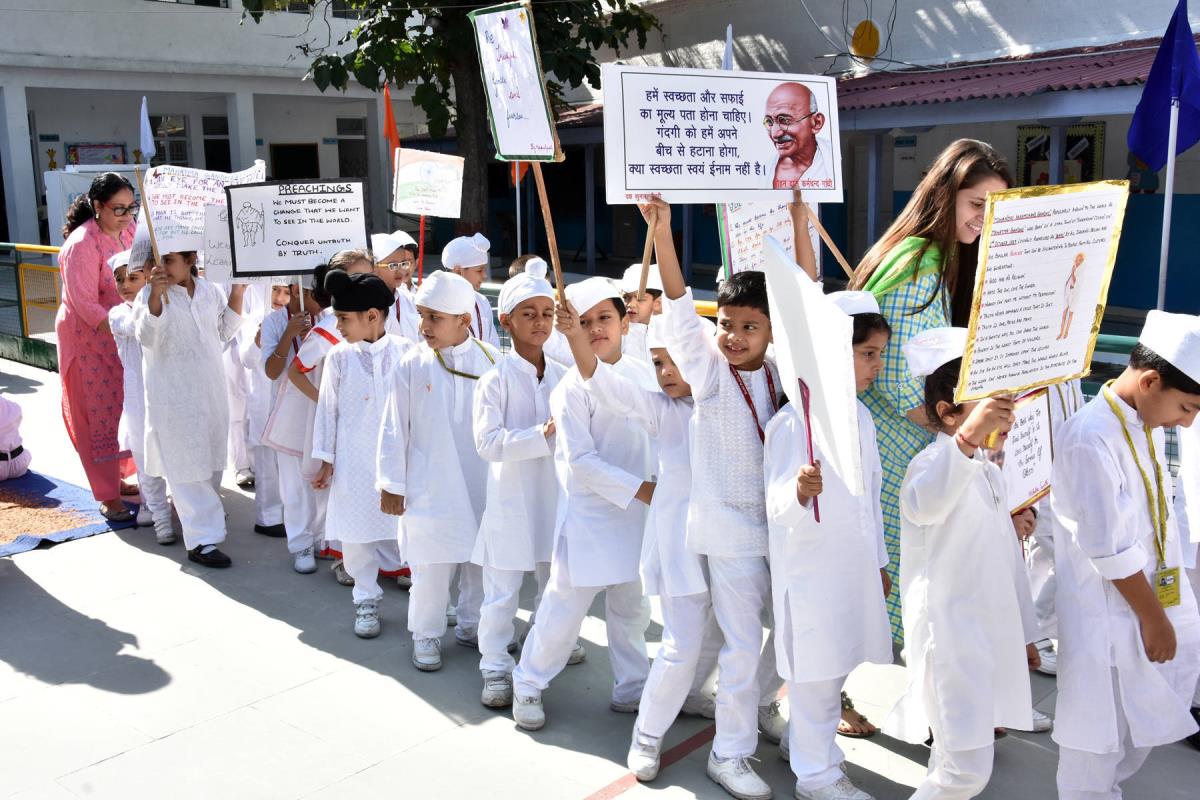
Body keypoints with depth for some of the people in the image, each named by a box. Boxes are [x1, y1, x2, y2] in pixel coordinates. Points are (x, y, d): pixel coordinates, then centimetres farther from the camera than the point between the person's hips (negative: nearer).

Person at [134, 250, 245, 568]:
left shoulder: (210, 291, 4)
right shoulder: (150, 294, -10)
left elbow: (224, 332, 15)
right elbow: (146, 337, -23)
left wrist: (237, 294, 4)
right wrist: (155, 295, -34)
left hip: (211, 390, 5)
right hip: (173, 395, -5)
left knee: (211, 458, 18)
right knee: (187, 465, -4)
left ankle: (205, 512, 39)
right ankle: (201, 540, -3)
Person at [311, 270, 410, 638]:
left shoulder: (405, 352, -5)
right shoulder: (339, 358, -2)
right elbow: (328, 410, 2)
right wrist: (326, 461, 2)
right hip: (354, 463, 1)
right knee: (357, 534, 7)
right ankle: (366, 600, 21)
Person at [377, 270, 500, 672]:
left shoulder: (491, 361, -5)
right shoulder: (412, 365, -8)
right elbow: (394, 428, -3)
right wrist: (391, 484, -2)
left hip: (482, 485, 2)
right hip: (429, 485, -2)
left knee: (480, 559, 14)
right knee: (430, 566, 6)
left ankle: (471, 625, 35)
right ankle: (426, 635, 25)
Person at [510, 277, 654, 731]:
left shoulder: (640, 375, 2)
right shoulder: (572, 388, -15)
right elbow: (580, 459, -19)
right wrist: (640, 489, -20)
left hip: (636, 511, 6)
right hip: (588, 514, -5)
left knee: (632, 609, 17)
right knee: (566, 605, 5)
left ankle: (631, 688, 33)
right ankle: (529, 684, 25)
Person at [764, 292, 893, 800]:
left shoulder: (860, 415, 8)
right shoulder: (794, 420, -18)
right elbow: (777, 507, -22)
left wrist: (879, 561, 21)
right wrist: (801, 492, -45)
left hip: (855, 565, 8)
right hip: (811, 569, -8)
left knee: (835, 667, 19)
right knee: (815, 672, 4)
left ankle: (803, 741, 40)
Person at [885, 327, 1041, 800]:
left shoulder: (989, 472, 14)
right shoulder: (932, 462, -16)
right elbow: (921, 505, -43)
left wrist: (1024, 632, 25)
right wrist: (966, 437, -56)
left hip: (994, 633, 9)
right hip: (950, 634, -9)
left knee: (955, 758, 18)